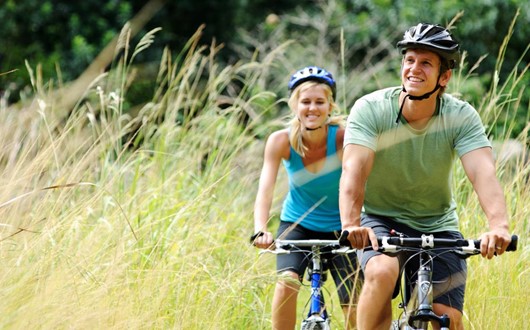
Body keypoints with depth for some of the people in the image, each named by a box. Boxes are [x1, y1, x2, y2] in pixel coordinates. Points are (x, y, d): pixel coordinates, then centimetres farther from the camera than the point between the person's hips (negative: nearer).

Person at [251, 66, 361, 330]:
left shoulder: (342, 137, -23)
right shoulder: (281, 141, -19)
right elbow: (265, 189, -26)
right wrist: (260, 231, -44)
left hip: (338, 229, 0)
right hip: (297, 226, 0)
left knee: (353, 308, -5)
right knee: (287, 282, -26)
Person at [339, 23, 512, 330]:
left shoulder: (461, 117, -15)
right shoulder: (370, 109, -18)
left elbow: (484, 173, -29)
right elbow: (354, 170, -30)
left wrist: (499, 226, -48)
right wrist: (351, 224, -49)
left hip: (437, 225, 2)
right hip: (380, 218, -2)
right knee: (382, 272, -33)